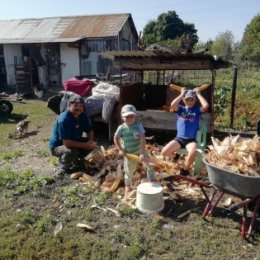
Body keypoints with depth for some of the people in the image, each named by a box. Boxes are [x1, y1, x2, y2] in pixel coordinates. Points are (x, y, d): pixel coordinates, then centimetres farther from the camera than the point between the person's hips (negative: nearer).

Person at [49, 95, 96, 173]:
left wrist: (90, 141, -20)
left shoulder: (83, 116, -7)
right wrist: (85, 145, -33)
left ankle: (75, 160, 14)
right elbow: (66, 142, -35)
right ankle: (63, 165, -3)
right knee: (72, 151, -36)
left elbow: (90, 131, 3)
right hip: (57, 146, -7)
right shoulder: (63, 120, -31)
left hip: (74, 142, 7)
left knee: (92, 144, -7)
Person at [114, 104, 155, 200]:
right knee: (128, 172, 10)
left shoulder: (138, 125, -17)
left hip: (139, 151, 0)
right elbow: (116, 138, 2)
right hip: (128, 153, 0)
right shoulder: (121, 128, -13)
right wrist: (120, 150, -6)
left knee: (149, 166, 8)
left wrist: (142, 153, -29)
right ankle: (128, 187, 33)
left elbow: (142, 139, -22)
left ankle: (152, 181, 34)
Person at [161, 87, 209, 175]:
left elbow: (206, 105, -16)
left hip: (192, 140, -1)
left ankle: (184, 170, -5)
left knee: (192, 153, -34)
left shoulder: (197, 109, 6)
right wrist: (181, 94, -4)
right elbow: (173, 104, -15)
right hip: (179, 138, 2)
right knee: (164, 152, -18)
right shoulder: (180, 109, 7)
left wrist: (198, 94, -4)